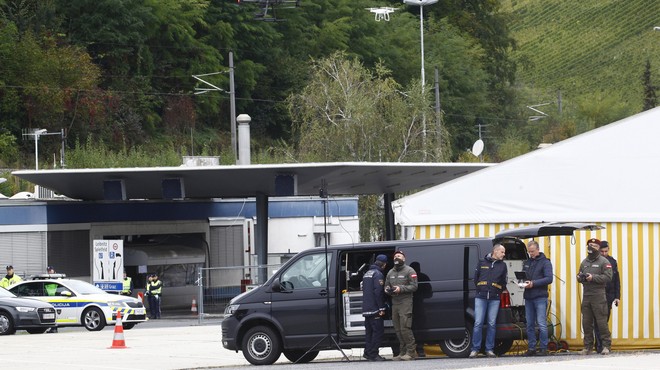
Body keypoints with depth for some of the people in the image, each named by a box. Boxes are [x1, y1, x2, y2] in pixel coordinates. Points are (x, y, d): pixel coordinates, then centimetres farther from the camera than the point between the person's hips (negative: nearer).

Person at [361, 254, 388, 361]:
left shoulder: (367, 273, 19)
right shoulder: (378, 274, -11)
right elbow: (378, 292, -19)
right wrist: (381, 308, -18)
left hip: (366, 309, 9)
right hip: (374, 309, -9)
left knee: (369, 331, 13)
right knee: (378, 330, -6)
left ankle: (368, 353, 13)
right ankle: (373, 354, -10)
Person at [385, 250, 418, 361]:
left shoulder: (409, 271, -2)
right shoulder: (390, 272, 19)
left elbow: (414, 286, -8)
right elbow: (386, 285, 24)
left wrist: (401, 289, -18)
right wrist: (387, 289, 0)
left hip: (405, 303, -7)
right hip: (394, 303, 7)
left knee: (405, 328, -14)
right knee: (398, 329, 6)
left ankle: (411, 352, -9)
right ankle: (403, 352, 12)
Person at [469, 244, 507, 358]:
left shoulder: (502, 265, 11)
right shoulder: (482, 262, 7)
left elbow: (503, 282, 17)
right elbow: (476, 278, 12)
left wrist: (499, 292, 9)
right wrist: (480, 289, 9)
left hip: (494, 298, 1)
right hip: (481, 297, -1)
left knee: (492, 324, 1)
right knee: (478, 323, -5)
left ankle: (489, 349, 7)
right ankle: (475, 349, -1)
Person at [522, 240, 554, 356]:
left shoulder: (545, 262, -1)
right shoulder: (526, 263, 19)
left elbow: (549, 279, -10)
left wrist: (533, 283, -17)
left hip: (540, 297, -6)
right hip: (528, 298, 6)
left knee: (541, 324, -9)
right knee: (530, 324, 6)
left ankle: (543, 348, -6)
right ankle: (531, 348, 10)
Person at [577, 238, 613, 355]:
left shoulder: (604, 262, -2)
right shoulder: (584, 262, 18)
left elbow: (608, 277, -10)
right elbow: (580, 275, 24)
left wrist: (593, 277, -17)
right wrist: (580, 277, 0)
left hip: (598, 296, -6)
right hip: (586, 296, 6)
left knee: (601, 321, -7)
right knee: (586, 322, 5)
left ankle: (606, 345, 0)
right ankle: (588, 347, 11)